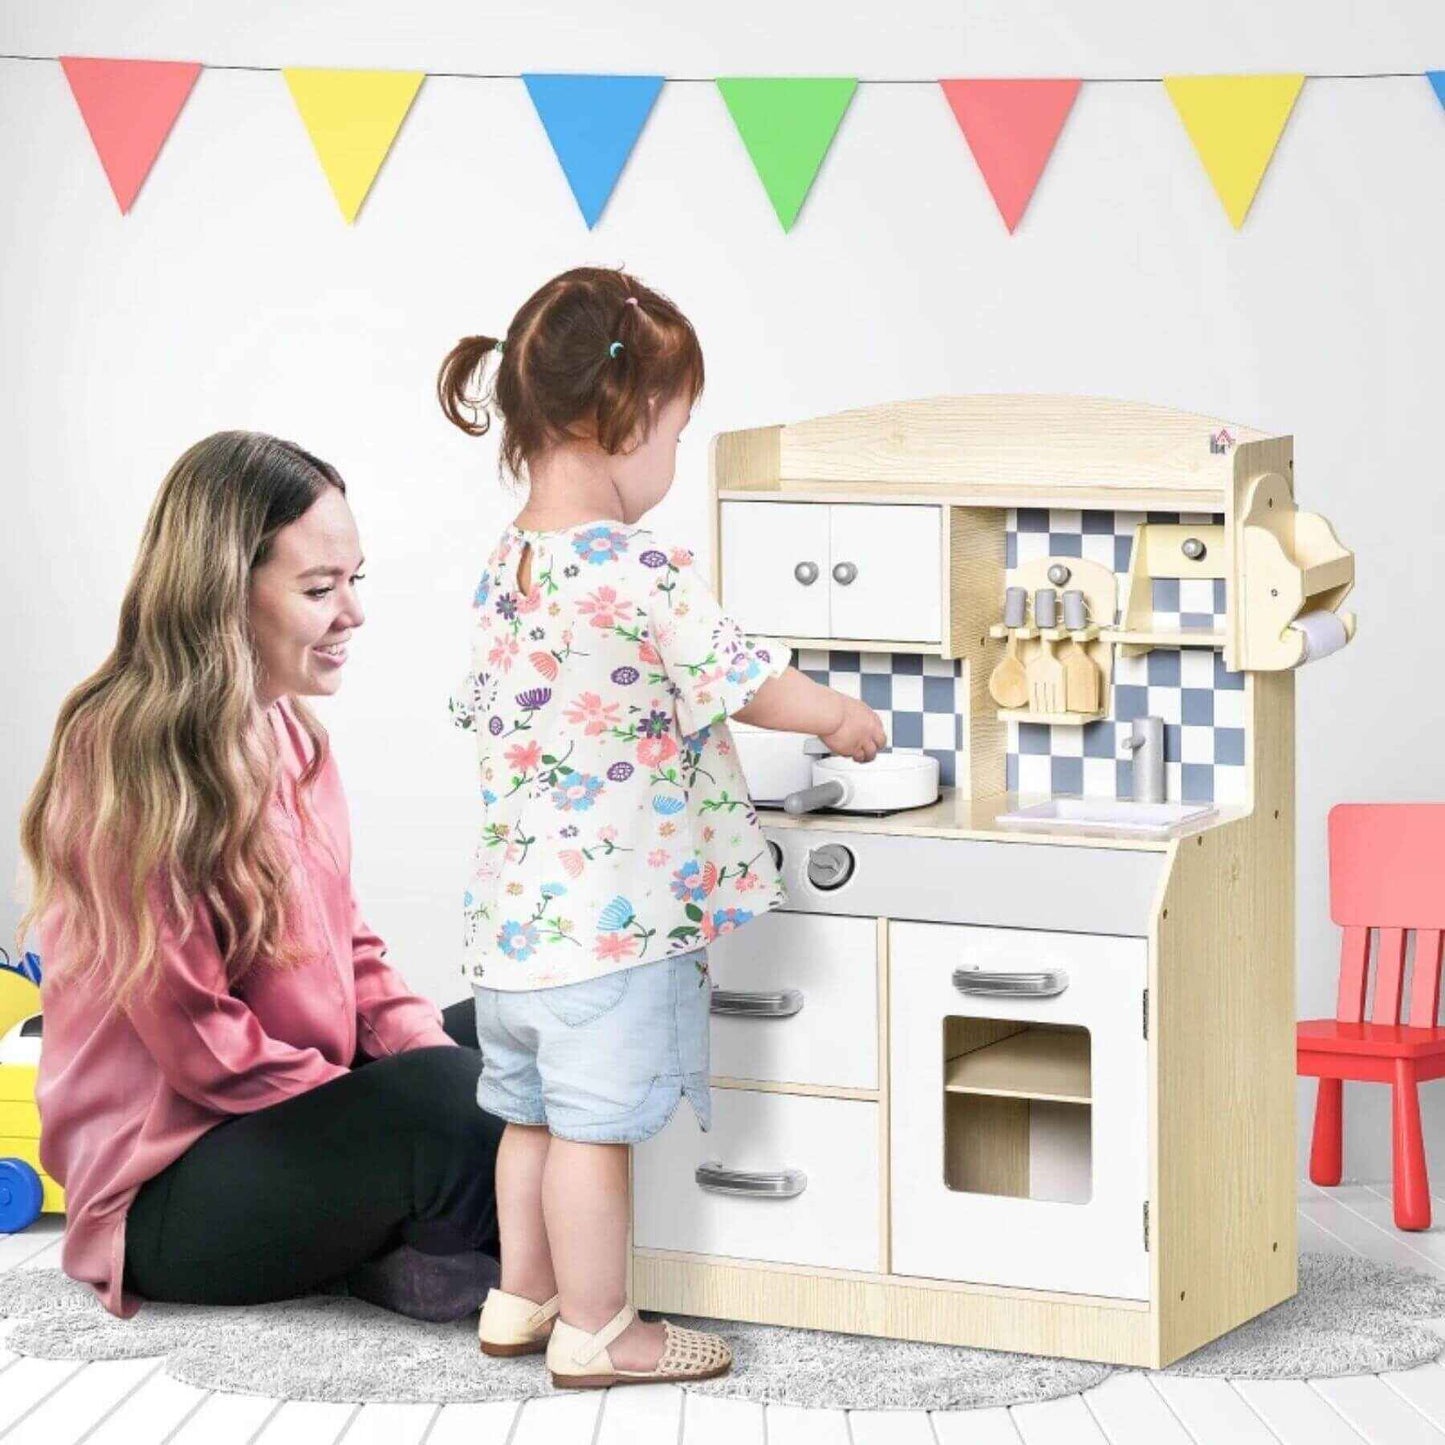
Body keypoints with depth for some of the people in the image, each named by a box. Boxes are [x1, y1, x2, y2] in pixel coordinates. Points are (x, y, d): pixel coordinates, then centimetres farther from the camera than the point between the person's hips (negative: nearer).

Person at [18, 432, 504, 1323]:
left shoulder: (290, 735, 9)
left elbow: (344, 942, 14)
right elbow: (197, 1043, -21)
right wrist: (385, 1110, -19)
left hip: (294, 1110, 10)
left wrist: (423, 1044, -6)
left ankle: (396, 1241, -11)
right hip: (165, 1196, -9)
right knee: (453, 1105, -29)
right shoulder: (125, 760, -18)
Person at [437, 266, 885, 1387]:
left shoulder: (508, 567, 6)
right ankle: (595, 1331, 11)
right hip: (613, 913, -8)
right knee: (593, 1127, 1)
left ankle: (521, 1298, 30)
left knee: (534, 1112, 19)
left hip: (517, 906, 8)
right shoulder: (635, 570, -19)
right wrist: (843, 718, 6)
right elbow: (750, 686, -14)